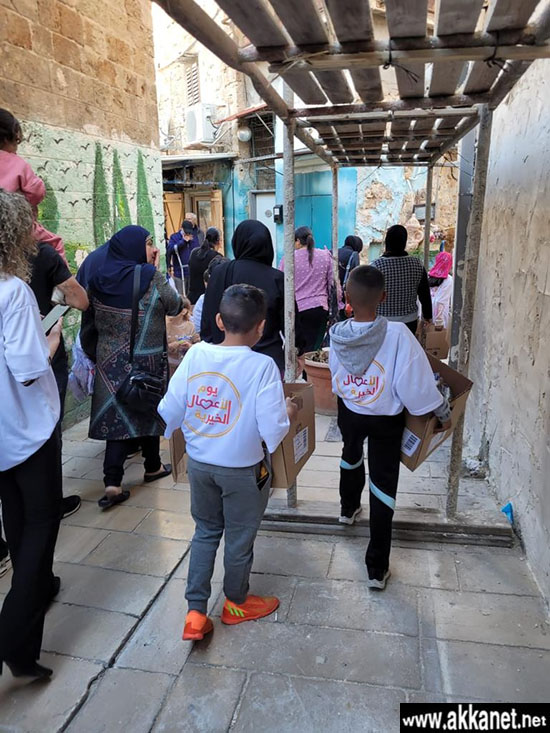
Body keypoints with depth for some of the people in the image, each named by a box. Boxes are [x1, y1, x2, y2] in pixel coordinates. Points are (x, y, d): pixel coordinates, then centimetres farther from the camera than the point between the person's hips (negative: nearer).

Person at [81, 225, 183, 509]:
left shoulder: (98, 279, 2)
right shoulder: (150, 276, -13)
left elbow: (88, 326, 5)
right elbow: (175, 306, -1)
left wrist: (96, 356, 16)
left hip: (110, 360, 4)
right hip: (147, 360, -3)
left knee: (117, 413, 6)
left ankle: (112, 484, -2)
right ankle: (152, 467, 32)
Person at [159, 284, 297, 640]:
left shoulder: (195, 354, -11)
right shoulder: (262, 366, -22)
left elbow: (170, 411, -8)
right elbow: (273, 431, -22)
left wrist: (189, 424, 13)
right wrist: (288, 411, -3)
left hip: (199, 463, 4)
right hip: (242, 469, -3)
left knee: (206, 531, 23)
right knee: (240, 537, 19)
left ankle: (196, 612, 28)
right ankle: (236, 603, 42)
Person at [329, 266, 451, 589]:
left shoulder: (337, 335, -17)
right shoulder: (398, 334, -28)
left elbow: (335, 376, -3)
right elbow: (417, 383, -23)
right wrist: (444, 412, -8)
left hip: (349, 412, 3)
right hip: (386, 419, -3)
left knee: (351, 454, 34)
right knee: (383, 486, 9)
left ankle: (349, 508, 59)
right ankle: (377, 567, 16)